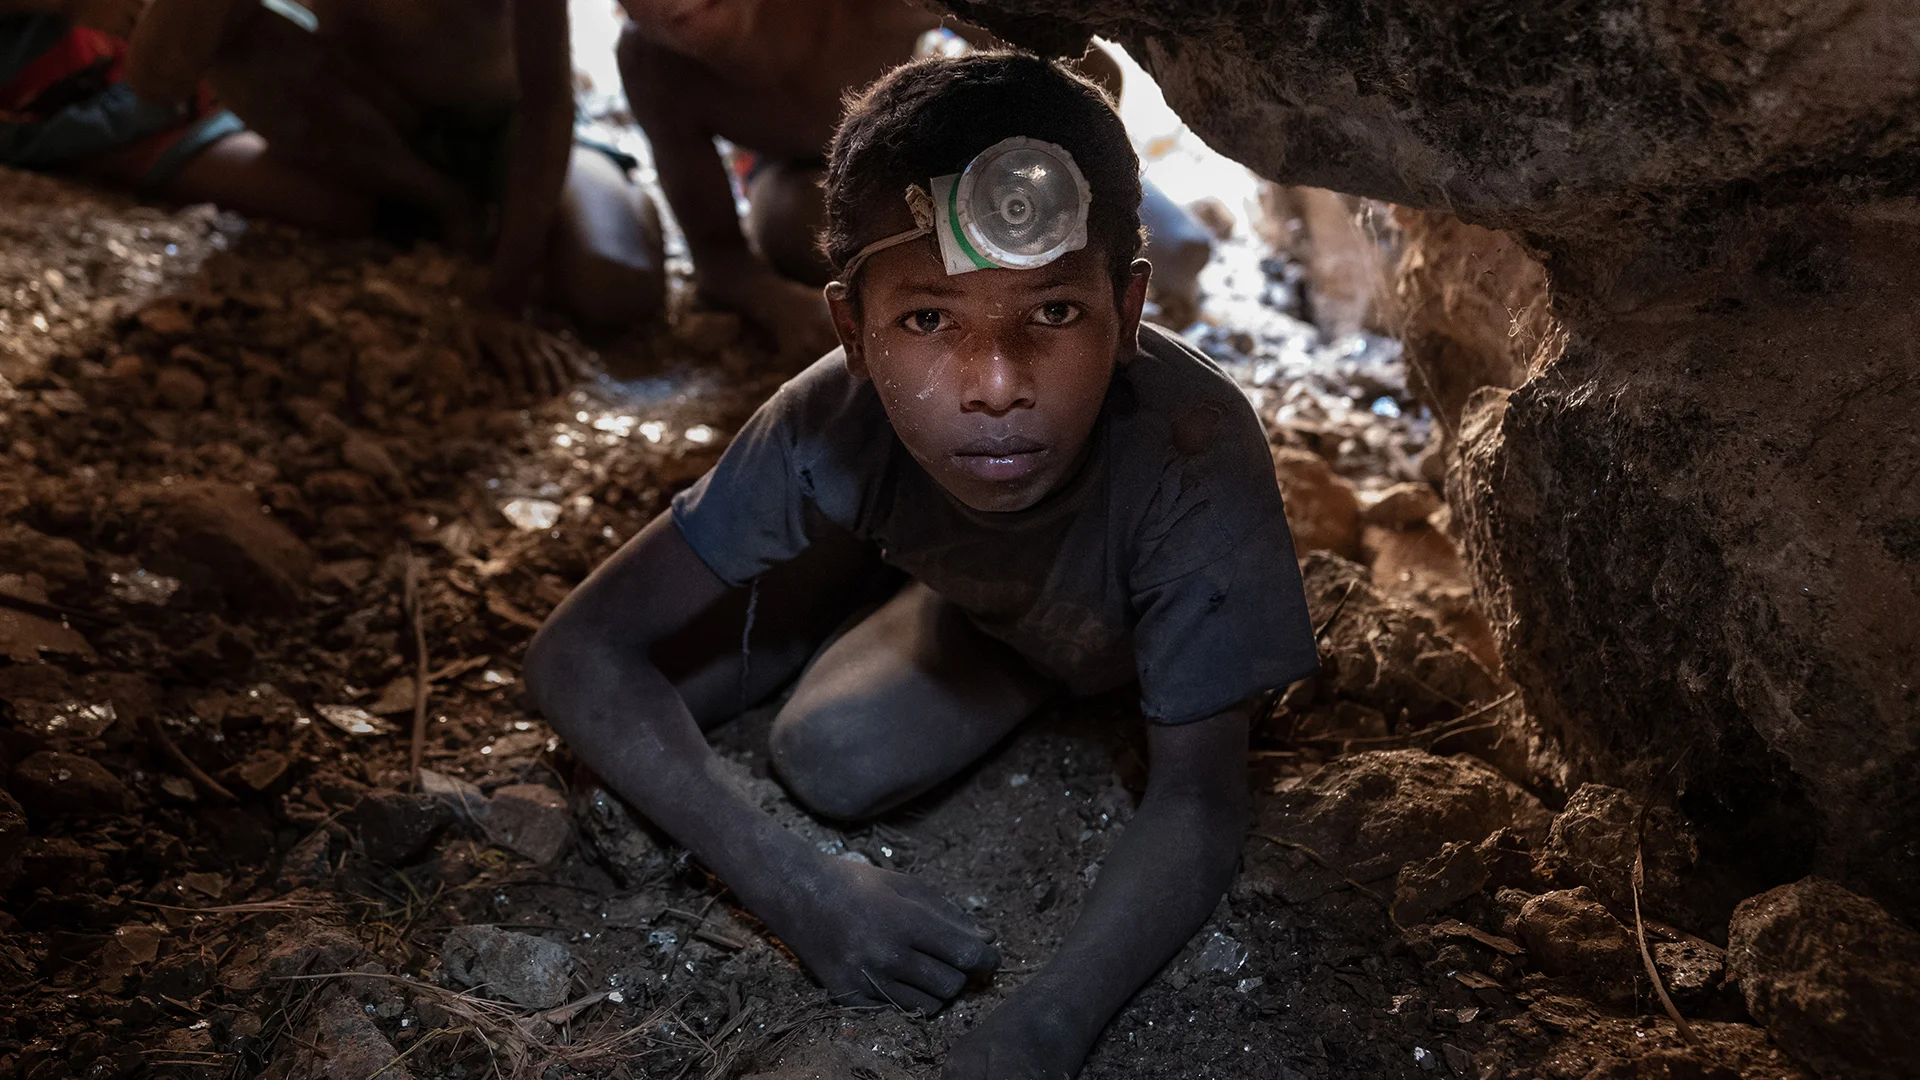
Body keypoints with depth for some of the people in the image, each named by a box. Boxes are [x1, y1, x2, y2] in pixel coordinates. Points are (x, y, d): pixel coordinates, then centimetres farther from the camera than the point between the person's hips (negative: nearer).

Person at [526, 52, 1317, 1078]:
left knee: (835, 758, -23)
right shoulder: (832, 424, -35)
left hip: (1114, 631, -2)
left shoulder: (1196, 455, -42)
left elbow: (1198, 799, -32)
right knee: (658, 684, -12)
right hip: (939, 565, 3)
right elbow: (577, 652, -27)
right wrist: (794, 885, -39)